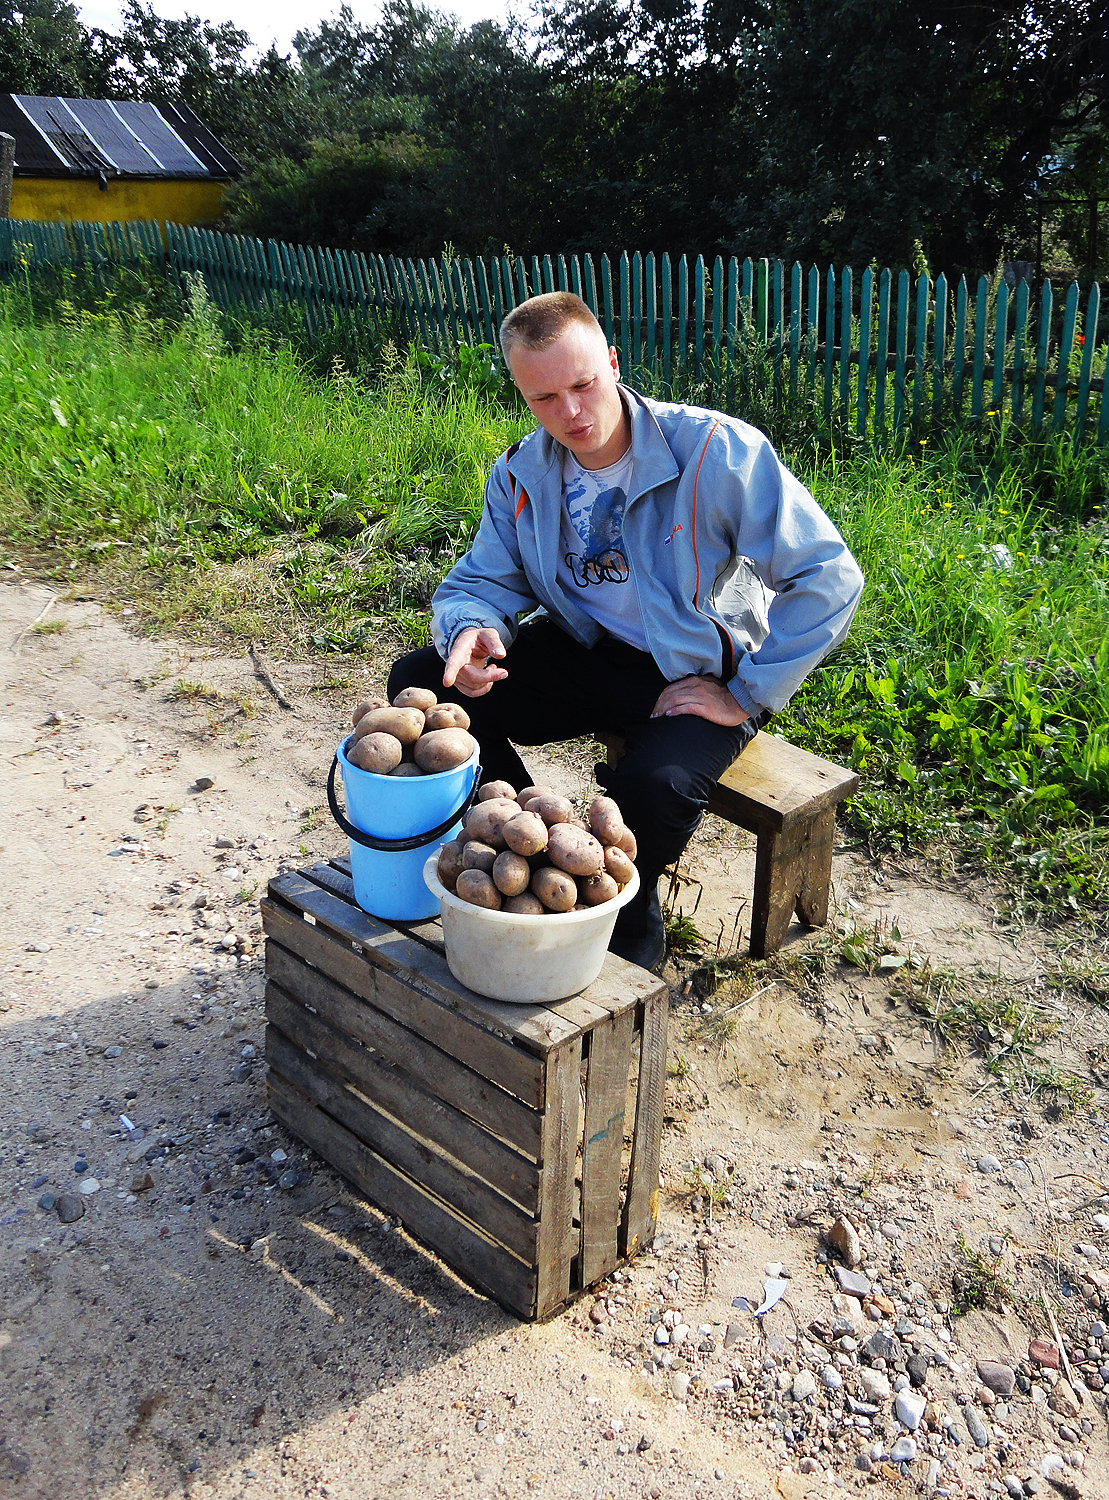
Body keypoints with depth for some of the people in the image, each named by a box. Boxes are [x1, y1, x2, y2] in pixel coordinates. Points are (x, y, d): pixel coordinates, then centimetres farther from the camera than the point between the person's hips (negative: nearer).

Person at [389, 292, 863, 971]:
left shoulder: (717, 452, -21)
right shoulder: (522, 475, -4)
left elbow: (829, 577, -22)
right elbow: (482, 579, 4)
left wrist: (746, 693, -21)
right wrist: (472, 632, -22)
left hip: (700, 674, -5)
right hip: (584, 654, 5)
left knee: (655, 784, -36)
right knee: (422, 685, -10)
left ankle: (631, 923, 0)